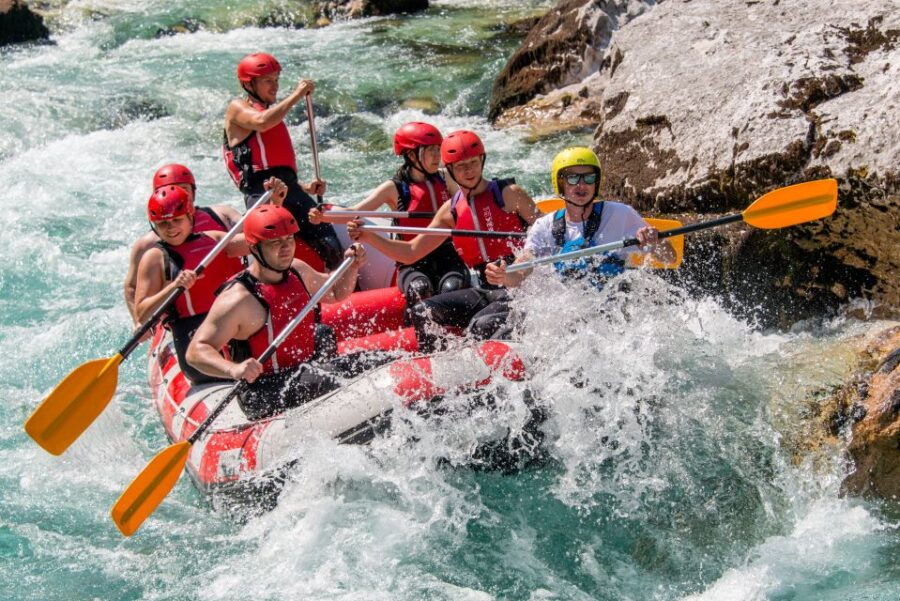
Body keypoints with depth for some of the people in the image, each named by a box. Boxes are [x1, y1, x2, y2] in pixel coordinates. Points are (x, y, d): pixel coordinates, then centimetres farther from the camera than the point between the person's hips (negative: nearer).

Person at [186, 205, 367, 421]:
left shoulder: (297, 270, 6)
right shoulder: (238, 299, -19)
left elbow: (335, 294, 26)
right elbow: (196, 351, -21)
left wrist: (352, 267, 7)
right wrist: (233, 369, -39)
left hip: (308, 369, 8)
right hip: (262, 394, -8)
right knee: (322, 383, -35)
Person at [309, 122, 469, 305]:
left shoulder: (444, 182, 11)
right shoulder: (395, 188, -2)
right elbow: (354, 213, -10)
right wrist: (322, 216, -28)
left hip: (447, 258, 3)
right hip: (412, 264, -3)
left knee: (453, 288, -29)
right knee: (420, 289, -34)